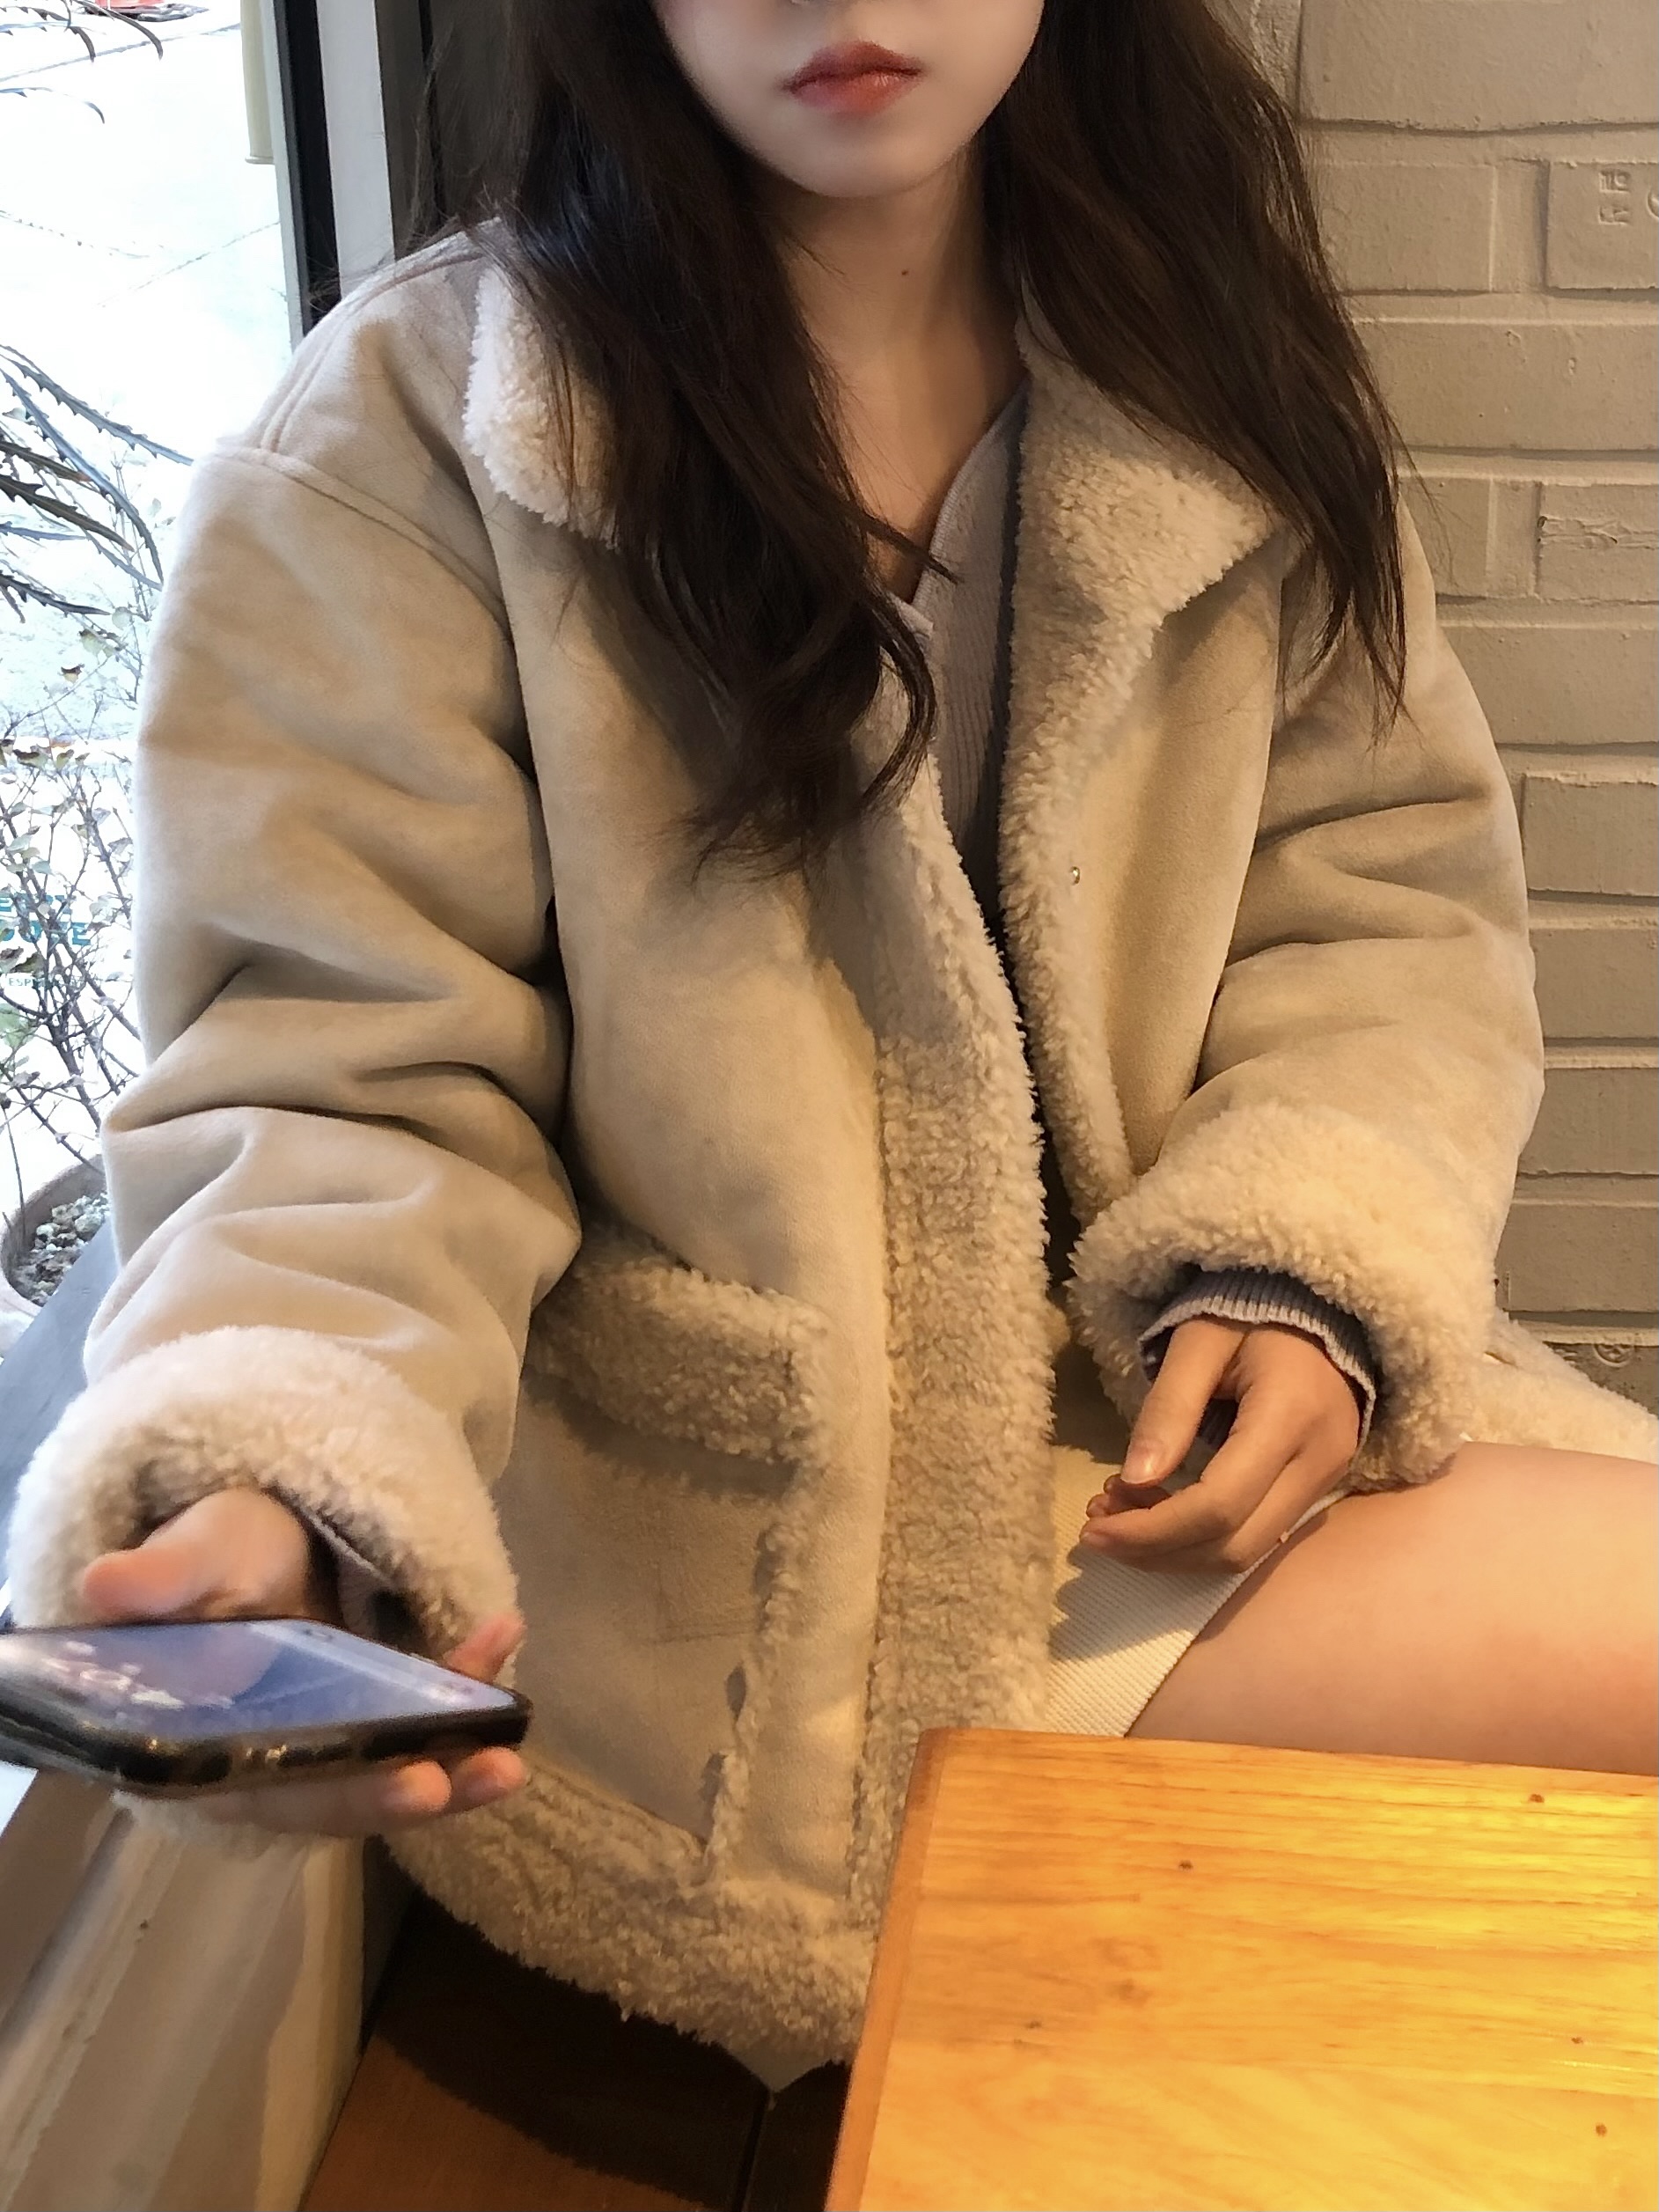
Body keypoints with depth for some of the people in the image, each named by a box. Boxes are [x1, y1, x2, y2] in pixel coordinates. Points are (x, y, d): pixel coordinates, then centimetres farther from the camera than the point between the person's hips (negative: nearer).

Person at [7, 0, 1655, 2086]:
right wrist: (261, 1500, -32)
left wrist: (1299, 1269, -12)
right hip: (708, 1530, -6)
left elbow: (1386, 897, 7)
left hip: (1178, 1406, 6)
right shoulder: (410, 434, -10)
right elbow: (337, 1089, -13)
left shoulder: (1214, 375, 4)